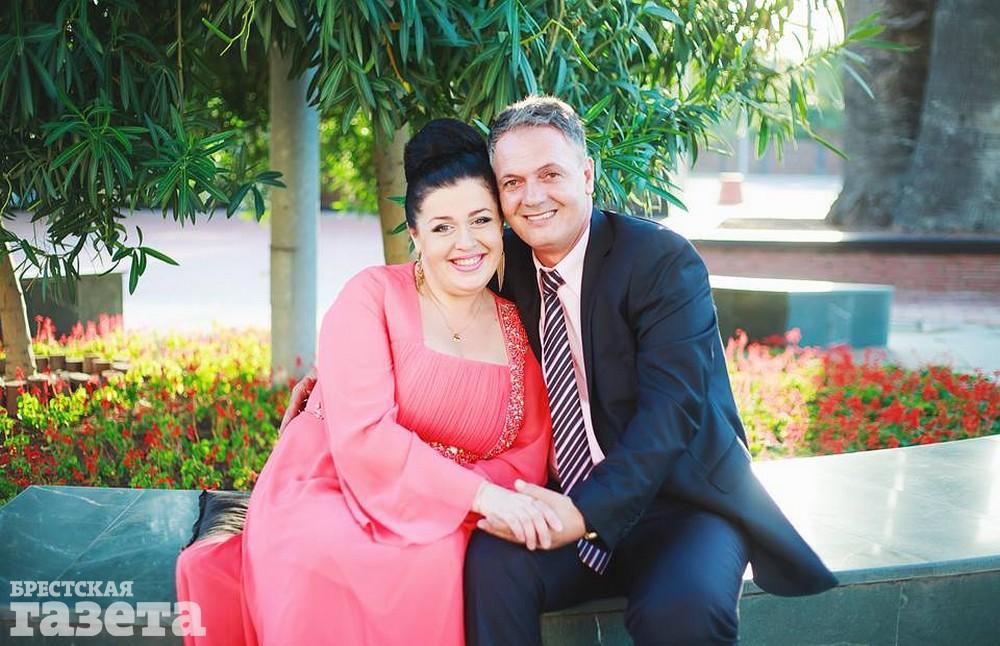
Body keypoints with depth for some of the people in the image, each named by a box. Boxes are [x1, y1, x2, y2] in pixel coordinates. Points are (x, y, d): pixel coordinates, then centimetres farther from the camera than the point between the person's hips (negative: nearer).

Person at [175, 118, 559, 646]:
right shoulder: (373, 296, -5)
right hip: (324, 492, -3)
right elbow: (362, 434, -17)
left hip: (443, 520, 4)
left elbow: (529, 455, 5)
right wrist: (477, 494, -27)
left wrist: (468, 497, -16)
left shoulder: (518, 329, 9)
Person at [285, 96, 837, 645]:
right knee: (490, 564, -27)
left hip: (677, 499, -4)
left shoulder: (663, 261, -11)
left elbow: (671, 406, -20)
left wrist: (588, 512, -31)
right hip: (562, 503, 4)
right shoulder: (503, 263, 5)